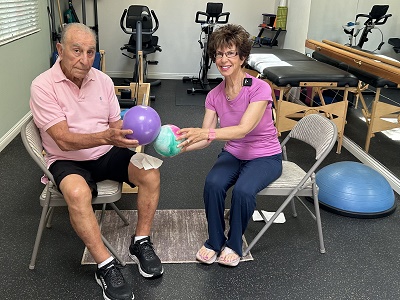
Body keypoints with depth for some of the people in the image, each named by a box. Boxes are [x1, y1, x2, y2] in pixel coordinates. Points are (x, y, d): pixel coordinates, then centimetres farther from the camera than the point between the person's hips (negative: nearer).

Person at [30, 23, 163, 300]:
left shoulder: (102, 80, 2)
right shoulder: (43, 86, -14)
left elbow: (116, 124, 7)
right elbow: (64, 140, -22)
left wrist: (128, 132, -18)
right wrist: (106, 137, -38)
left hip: (107, 154, 5)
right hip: (68, 161, -4)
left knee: (150, 173, -19)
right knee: (77, 192, -37)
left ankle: (141, 243, -3)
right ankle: (106, 267, -23)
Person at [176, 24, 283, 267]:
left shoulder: (260, 88, -21)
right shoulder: (215, 95, -5)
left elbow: (243, 129, -34)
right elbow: (205, 139, -9)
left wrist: (207, 133, -48)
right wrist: (182, 145, -30)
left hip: (265, 157, -4)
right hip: (233, 154, 4)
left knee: (243, 190, -33)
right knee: (213, 183, -28)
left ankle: (234, 244, -5)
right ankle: (215, 242, -4)